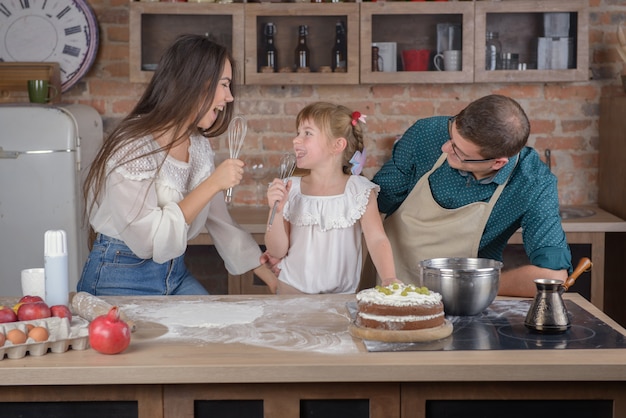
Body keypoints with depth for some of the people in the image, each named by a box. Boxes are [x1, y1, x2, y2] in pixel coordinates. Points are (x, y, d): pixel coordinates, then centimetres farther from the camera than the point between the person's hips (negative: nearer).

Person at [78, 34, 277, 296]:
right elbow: (148, 240, -26)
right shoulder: (133, 146, -20)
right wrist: (211, 185, -26)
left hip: (176, 275, 7)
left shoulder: (199, 145, 5)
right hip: (120, 280, -7)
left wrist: (270, 277, 11)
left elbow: (220, 222, 13)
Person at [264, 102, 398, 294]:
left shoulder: (359, 191, -2)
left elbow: (377, 239, -11)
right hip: (292, 291, 1)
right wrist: (276, 211, -13)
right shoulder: (290, 190, 3)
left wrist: (389, 280, -27)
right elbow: (277, 251, 3)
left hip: (342, 295, -1)